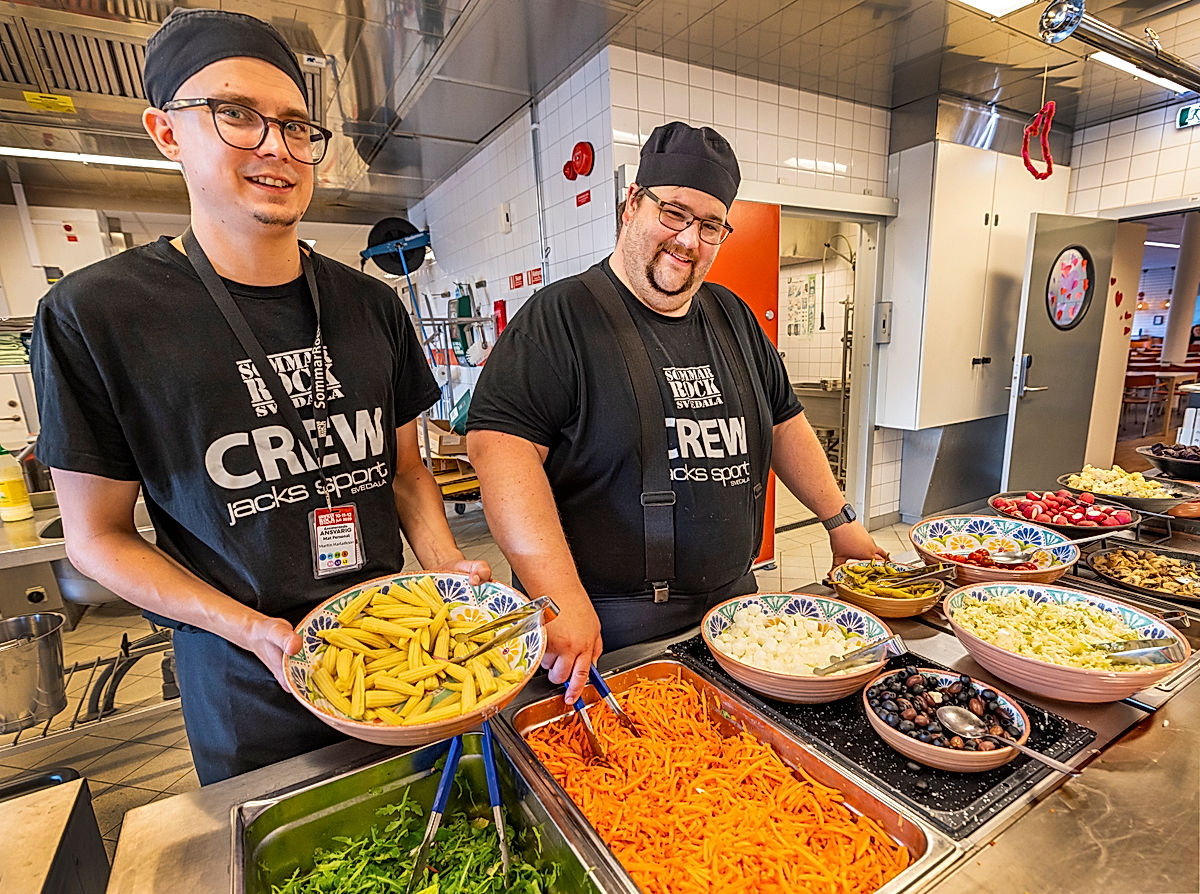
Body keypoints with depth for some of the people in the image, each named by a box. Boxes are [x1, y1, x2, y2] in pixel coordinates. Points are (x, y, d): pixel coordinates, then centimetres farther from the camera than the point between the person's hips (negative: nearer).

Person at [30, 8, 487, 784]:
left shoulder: (372, 306, -1)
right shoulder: (95, 314, -10)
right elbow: (97, 536, -6)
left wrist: (445, 564, -11)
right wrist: (250, 629, -19)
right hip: (252, 701, -3)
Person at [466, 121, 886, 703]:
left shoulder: (732, 317, 10)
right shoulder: (563, 314, -12)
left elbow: (782, 420, 18)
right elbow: (500, 442, -23)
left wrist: (841, 521, 15)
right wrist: (562, 597, -31)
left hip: (731, 604, 7)